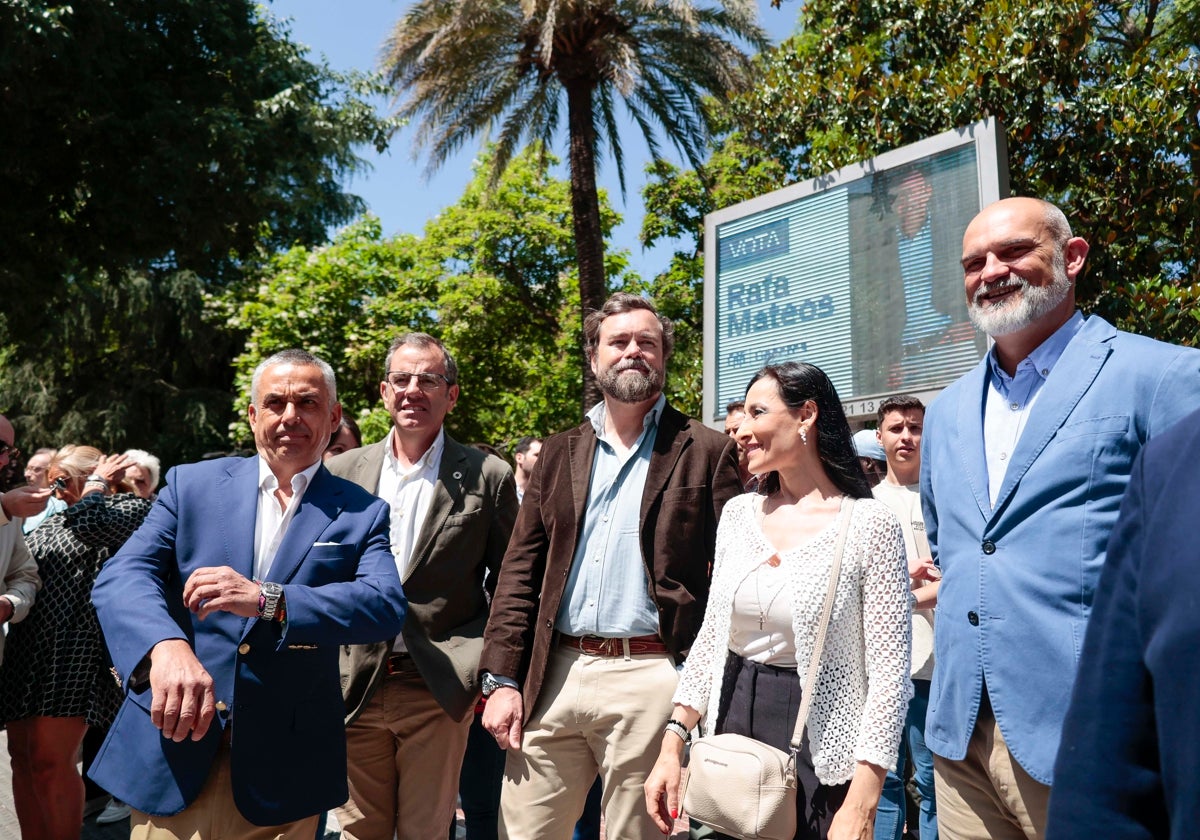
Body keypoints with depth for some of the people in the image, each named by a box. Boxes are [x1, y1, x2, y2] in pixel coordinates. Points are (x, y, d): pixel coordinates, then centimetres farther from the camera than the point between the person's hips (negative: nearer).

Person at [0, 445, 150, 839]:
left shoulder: (132, 507, -1)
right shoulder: (52, 522, 22)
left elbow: (89, 522, -19)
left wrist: (99, 480, -3)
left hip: (74, 653, -8)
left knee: (51, 763, -7)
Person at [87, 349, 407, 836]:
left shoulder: (362, 514, 0)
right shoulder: (191, 484, 4)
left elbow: (386, 605, -14)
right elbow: (122, 576, -7)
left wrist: (267, 600, -28)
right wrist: (166, 645, -29)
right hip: (172, 753, 1)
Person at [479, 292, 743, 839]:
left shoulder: (705, 453, 1)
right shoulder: (559, 454, 12)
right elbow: (520, 572, 9)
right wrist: (502, 680, 2)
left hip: (649, 677, -3)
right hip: (552, 677, 4)